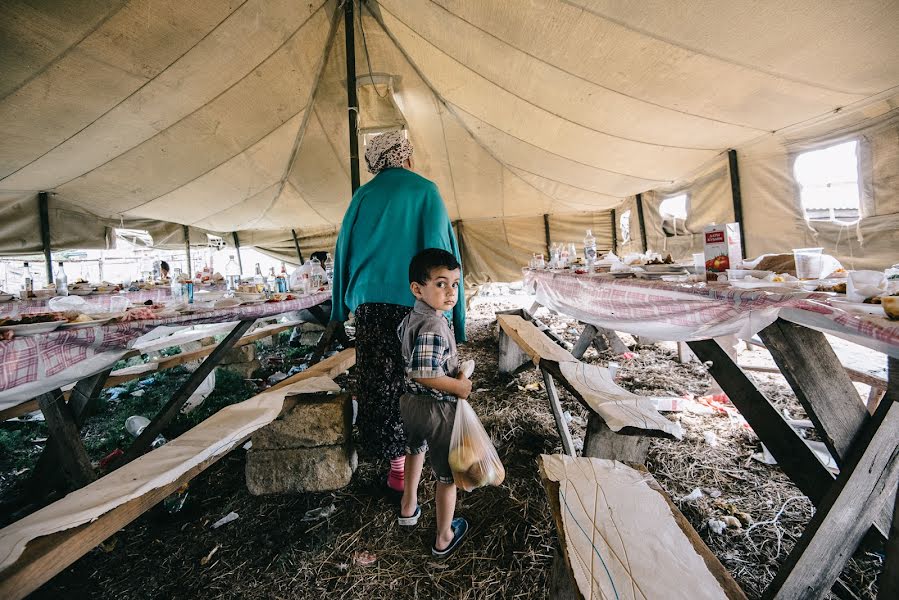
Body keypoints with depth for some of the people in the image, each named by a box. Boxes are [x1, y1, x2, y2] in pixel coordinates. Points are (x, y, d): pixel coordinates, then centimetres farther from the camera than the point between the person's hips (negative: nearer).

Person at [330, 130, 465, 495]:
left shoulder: (364, 194, 8)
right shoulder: (426, 191, 1)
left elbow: (344, 249, 8)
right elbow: (440, 248, -6)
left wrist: (343, 304, 15)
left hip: (370, 300, 2)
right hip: (414, 299, -2)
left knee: (378, 378, 9)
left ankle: (395, 459, 19)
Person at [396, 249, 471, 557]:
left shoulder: (409, 318, -2)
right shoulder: (434, 327, -30)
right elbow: (424, 374, -34)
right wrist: (460, 386, -19)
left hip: (409, 401, 9)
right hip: (437, 409, -8)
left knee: (415, 450, 34)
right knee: (448, 474, 15)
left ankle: (409, 507, 56)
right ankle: (444, 538, 38)